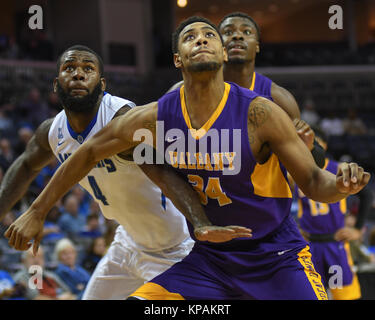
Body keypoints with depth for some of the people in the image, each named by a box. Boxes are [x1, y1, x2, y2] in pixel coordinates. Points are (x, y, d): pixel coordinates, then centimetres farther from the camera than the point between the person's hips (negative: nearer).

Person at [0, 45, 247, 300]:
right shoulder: (53, 132, -6)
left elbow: (165, 174, -45)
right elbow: (26, 167, 17)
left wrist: (202, 225, -60)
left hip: (170, 249, -7)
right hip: (129, 240, 8)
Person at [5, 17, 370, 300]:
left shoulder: (259, 113, -18)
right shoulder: (154, 118, -8)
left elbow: (312, 182, -13)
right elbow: (89, 152, 5)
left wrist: (340, 184, -37)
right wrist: (34, 212, 8)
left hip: (275, 256, -3)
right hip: (207, 258, 4)